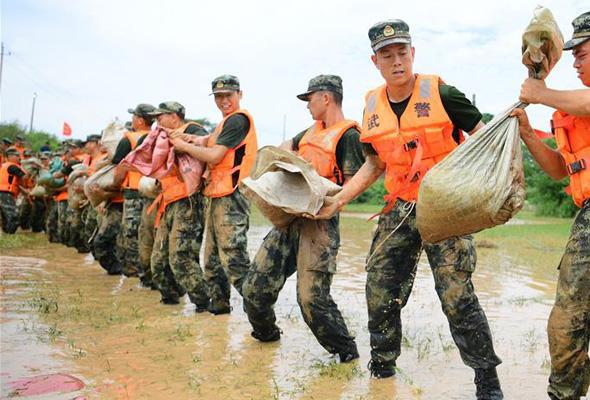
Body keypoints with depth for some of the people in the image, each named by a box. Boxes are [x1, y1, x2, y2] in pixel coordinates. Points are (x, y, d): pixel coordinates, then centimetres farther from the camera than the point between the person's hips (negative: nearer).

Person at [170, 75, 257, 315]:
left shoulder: (238, 119, -10)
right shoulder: (226, 122, 22)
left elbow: (214, 156, -16)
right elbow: (209, 147, 15)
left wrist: (184, 146, -4)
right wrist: (186, 141, -1)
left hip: (231, 197, -10)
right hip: (219, 196, 10)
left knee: (233, 256, -14)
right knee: (213, 256, 16)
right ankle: (219, 303, 28)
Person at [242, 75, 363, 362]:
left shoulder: (348, 135, -6)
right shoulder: (314, 130, 20)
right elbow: (287, 146, 37)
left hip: (319, 223, -8)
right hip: (289, 219, 8)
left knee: (312, 297, -13)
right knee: (255, 286, 8)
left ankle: (346, 351, 8)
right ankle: (266, 334, 34)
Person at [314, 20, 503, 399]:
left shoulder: (440, 93, -7)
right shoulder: (373, 107, 8)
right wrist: (338, 199, 13)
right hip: (399, 211, 5)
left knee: (457, 296, -8)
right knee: (380, 293, 6)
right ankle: (382, 365, 29)